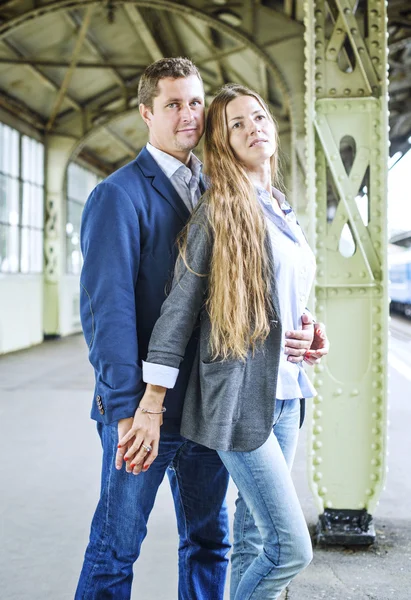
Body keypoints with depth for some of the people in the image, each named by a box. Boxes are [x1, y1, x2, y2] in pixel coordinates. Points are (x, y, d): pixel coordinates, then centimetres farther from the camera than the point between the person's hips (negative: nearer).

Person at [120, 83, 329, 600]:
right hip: (239, 398, -7)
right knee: (291, 548, -7)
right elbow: (180, 306, -13)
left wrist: (303, 324, 4)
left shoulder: (282, 210, 14)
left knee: (254, 538, 14)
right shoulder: (220, 210, -9)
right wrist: (151, 407, -16)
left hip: (284, 391, 7)